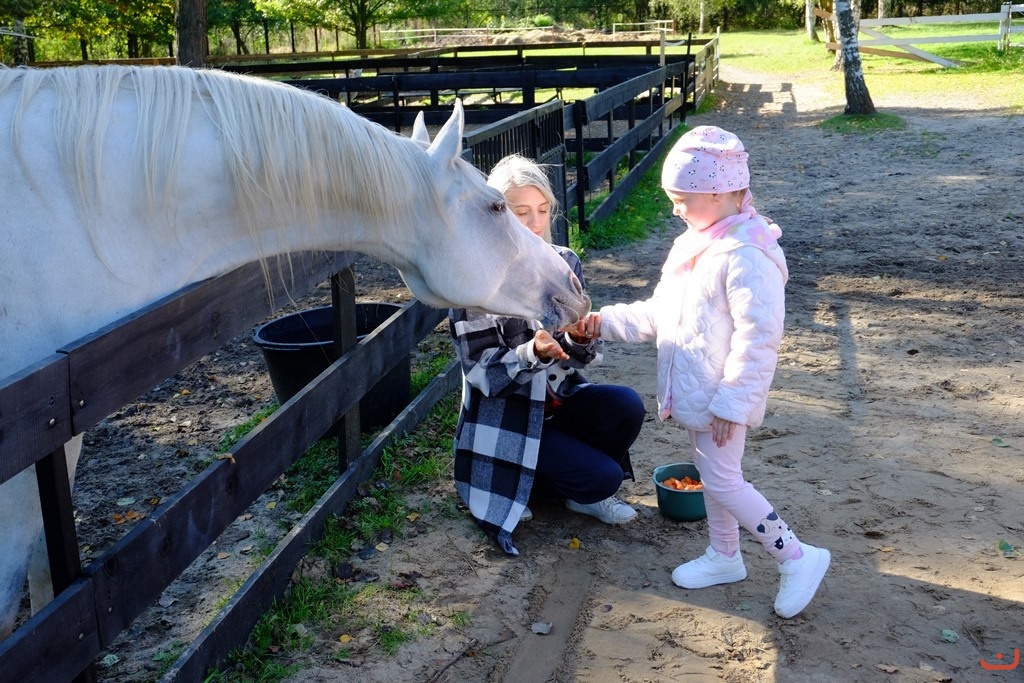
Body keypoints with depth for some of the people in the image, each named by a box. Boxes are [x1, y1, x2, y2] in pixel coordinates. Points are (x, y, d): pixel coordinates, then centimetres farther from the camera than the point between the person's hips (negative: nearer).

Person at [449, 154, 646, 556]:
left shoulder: (564, 263, 0)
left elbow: (582, 355, -1)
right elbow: (482, 373, -16)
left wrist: (579, 339, -25)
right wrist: (532, 353, -34)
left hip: (558, 399, 6)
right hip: (505, 415, -5)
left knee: (627, 406, -23)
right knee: (604, 476, -22)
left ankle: (583, 488, 4)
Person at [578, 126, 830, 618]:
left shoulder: (747, 258, -23)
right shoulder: (695, 246, 9)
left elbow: (758, 339, -26)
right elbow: (658, 313, 15)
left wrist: (731, 404, -25)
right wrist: (606, 322, 5)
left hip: (722, 398, -9)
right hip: (694, 393, 10)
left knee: (721, 480, -4)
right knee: (711, 473, 19)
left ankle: (797, 557, 10)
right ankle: (724, 557, 36)